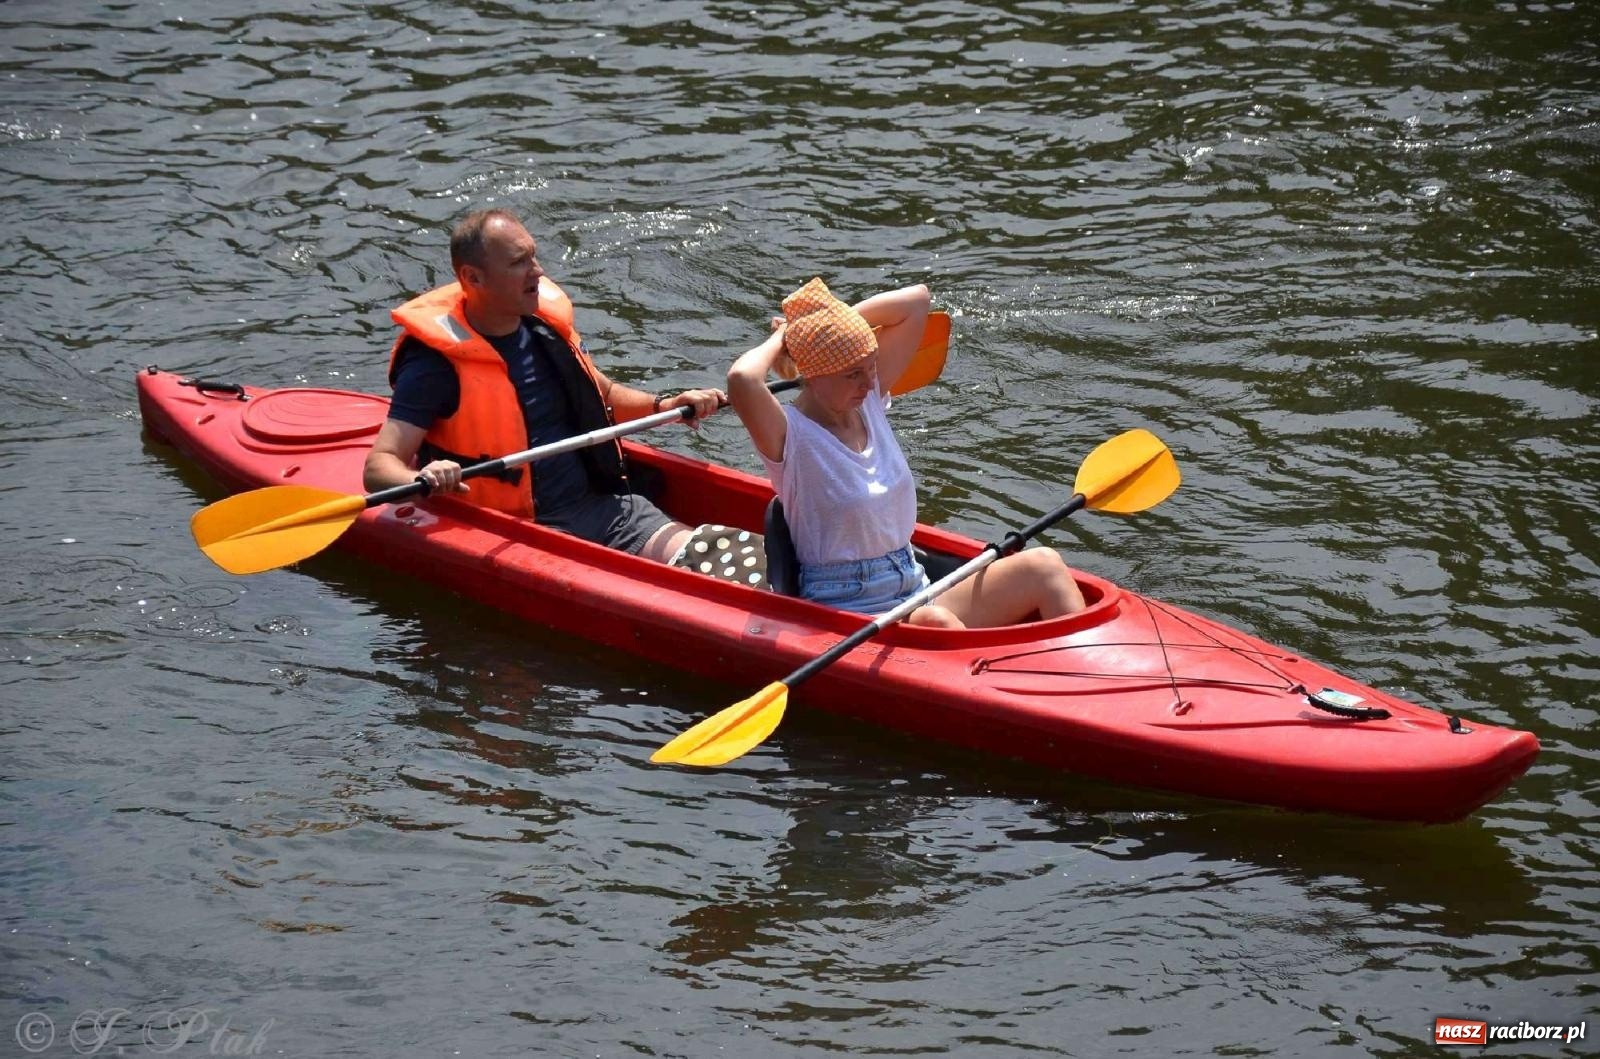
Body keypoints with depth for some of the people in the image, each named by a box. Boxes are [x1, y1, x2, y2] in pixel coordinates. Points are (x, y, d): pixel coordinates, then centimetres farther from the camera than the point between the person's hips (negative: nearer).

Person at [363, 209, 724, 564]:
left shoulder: (544, 325, 11)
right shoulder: (437, 361, -10)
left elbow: (603, 396, 30)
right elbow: (378, 468, -16)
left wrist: (665, 406, 11)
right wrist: (423, 479, -38)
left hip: (600, 505, 7)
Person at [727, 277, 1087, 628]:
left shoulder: (869, 402, 9)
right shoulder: (790, 435, -11)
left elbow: (916, 299, 13)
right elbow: (742, 379, -34)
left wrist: (843, 317, 6)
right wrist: (779, 340, -13)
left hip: (918, 594, 8)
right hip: (846, 622, -8)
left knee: (1041, 565, -11)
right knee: (935, 623, -38)